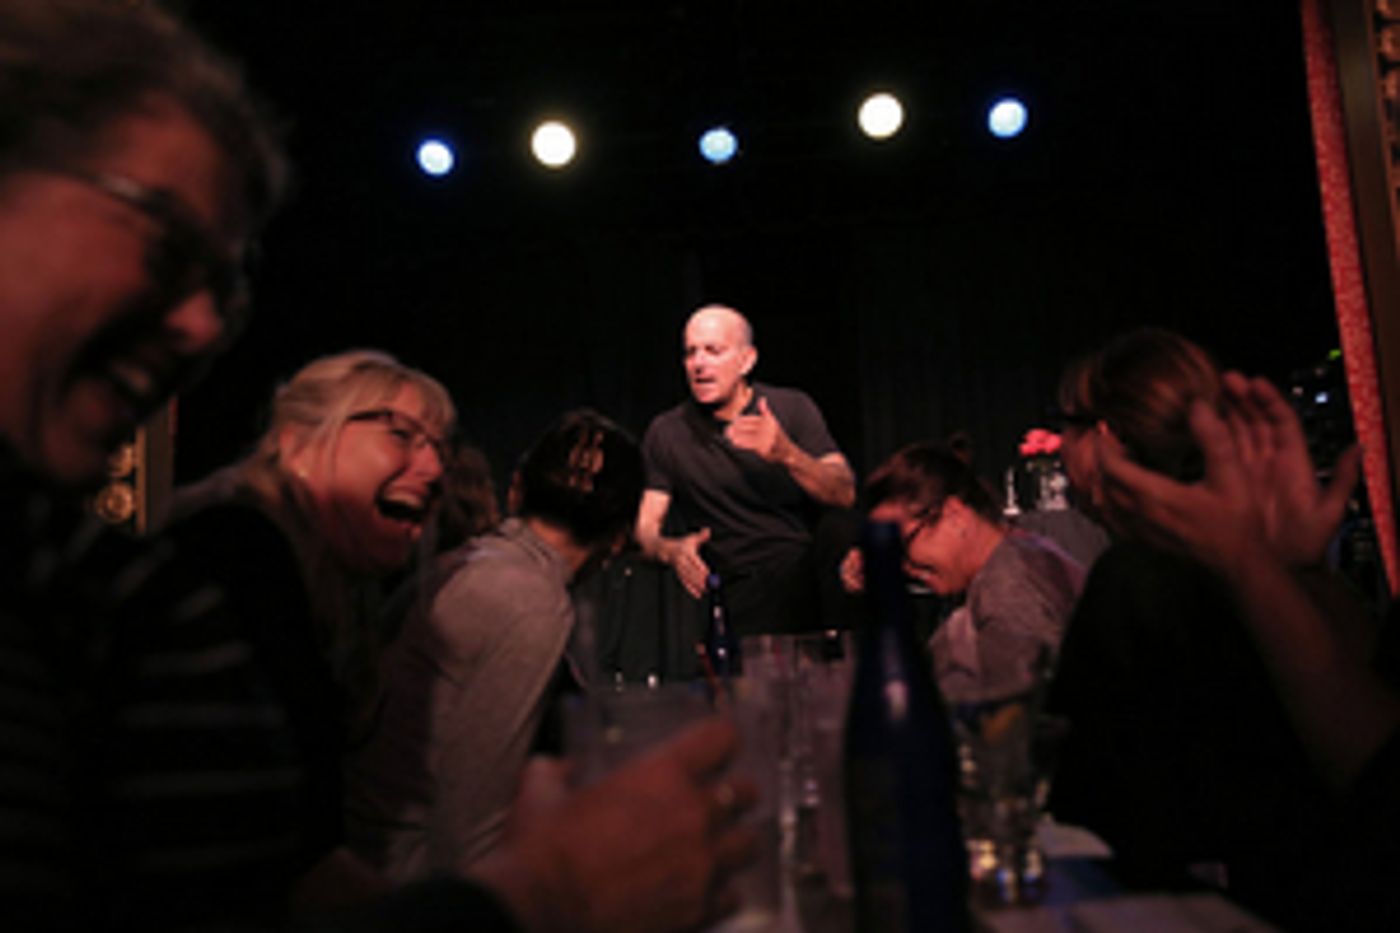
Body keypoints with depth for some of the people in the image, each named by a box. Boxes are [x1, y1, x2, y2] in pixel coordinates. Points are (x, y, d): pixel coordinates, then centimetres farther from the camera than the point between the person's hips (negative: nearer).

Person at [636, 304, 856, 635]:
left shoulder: (793, 408, 8)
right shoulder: (666, 432, 9)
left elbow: (846, 494, -3)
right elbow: (645, 527, 4)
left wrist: (787, 455, -21)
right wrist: (670, 550, -19)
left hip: (809, 570, 3)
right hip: (739, 589, -3)